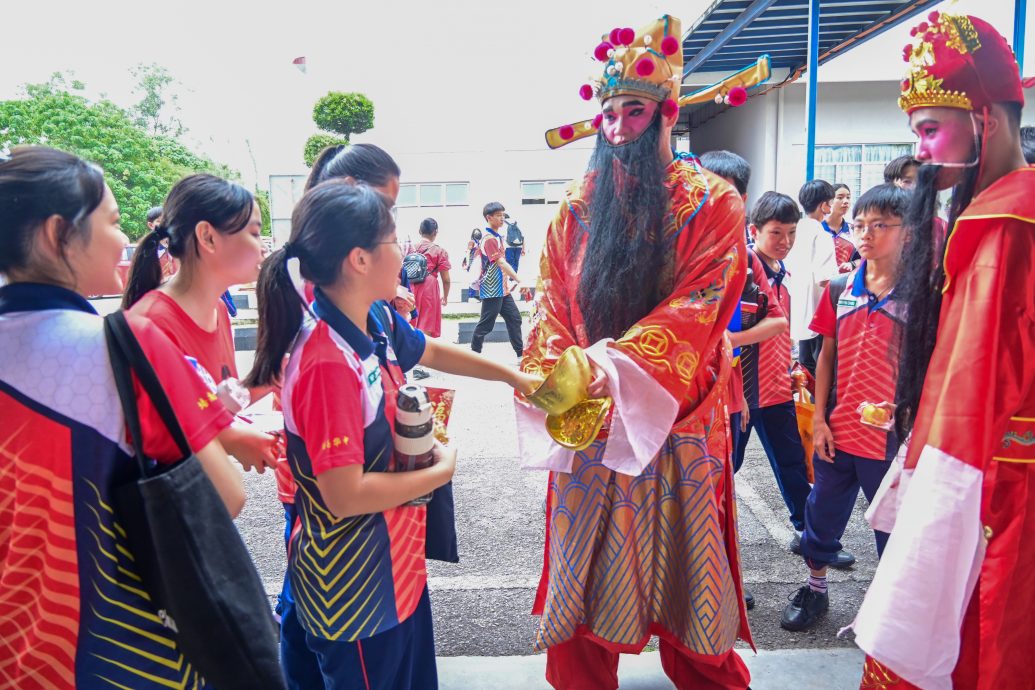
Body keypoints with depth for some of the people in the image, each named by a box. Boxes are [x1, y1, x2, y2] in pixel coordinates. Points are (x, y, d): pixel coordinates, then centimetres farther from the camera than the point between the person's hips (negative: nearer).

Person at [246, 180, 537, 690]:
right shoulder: (328, 363, -31)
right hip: (354, 588, -8)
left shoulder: (377, 321, -6)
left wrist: (513, 376, 19)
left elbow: (432, 351, 15)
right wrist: (441, 471, -17)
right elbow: (344, 495, -29)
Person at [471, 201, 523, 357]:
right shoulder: (489, 239, -17)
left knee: (514, 318, 9)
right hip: (491, 290, -9)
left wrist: (511, 281, 19)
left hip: (502, 289, 9)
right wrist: (518, 280, -29)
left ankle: (521, 353, 15)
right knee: (486, 324, -1)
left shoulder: (497, 237, 13)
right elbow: (501, 263, -25)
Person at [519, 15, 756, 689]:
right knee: (588, 557, 11)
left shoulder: (711, 203, -4)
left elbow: (699, 306, -14)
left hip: (674, 415, -2)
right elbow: (552, 301, 4)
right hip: (587, 419, 2)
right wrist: (561, 367, -15)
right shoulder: (577, 207, 6)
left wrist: (617, 365, -25)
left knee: (680, 549, 12)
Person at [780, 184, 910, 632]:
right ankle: (814, 590, 36)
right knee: (823, 513, 16)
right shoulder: (840, 289, 2)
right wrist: (819, 420, 1)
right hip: (838, 431, 4)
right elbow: (827, 356, 6)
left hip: (891, 436, -3)